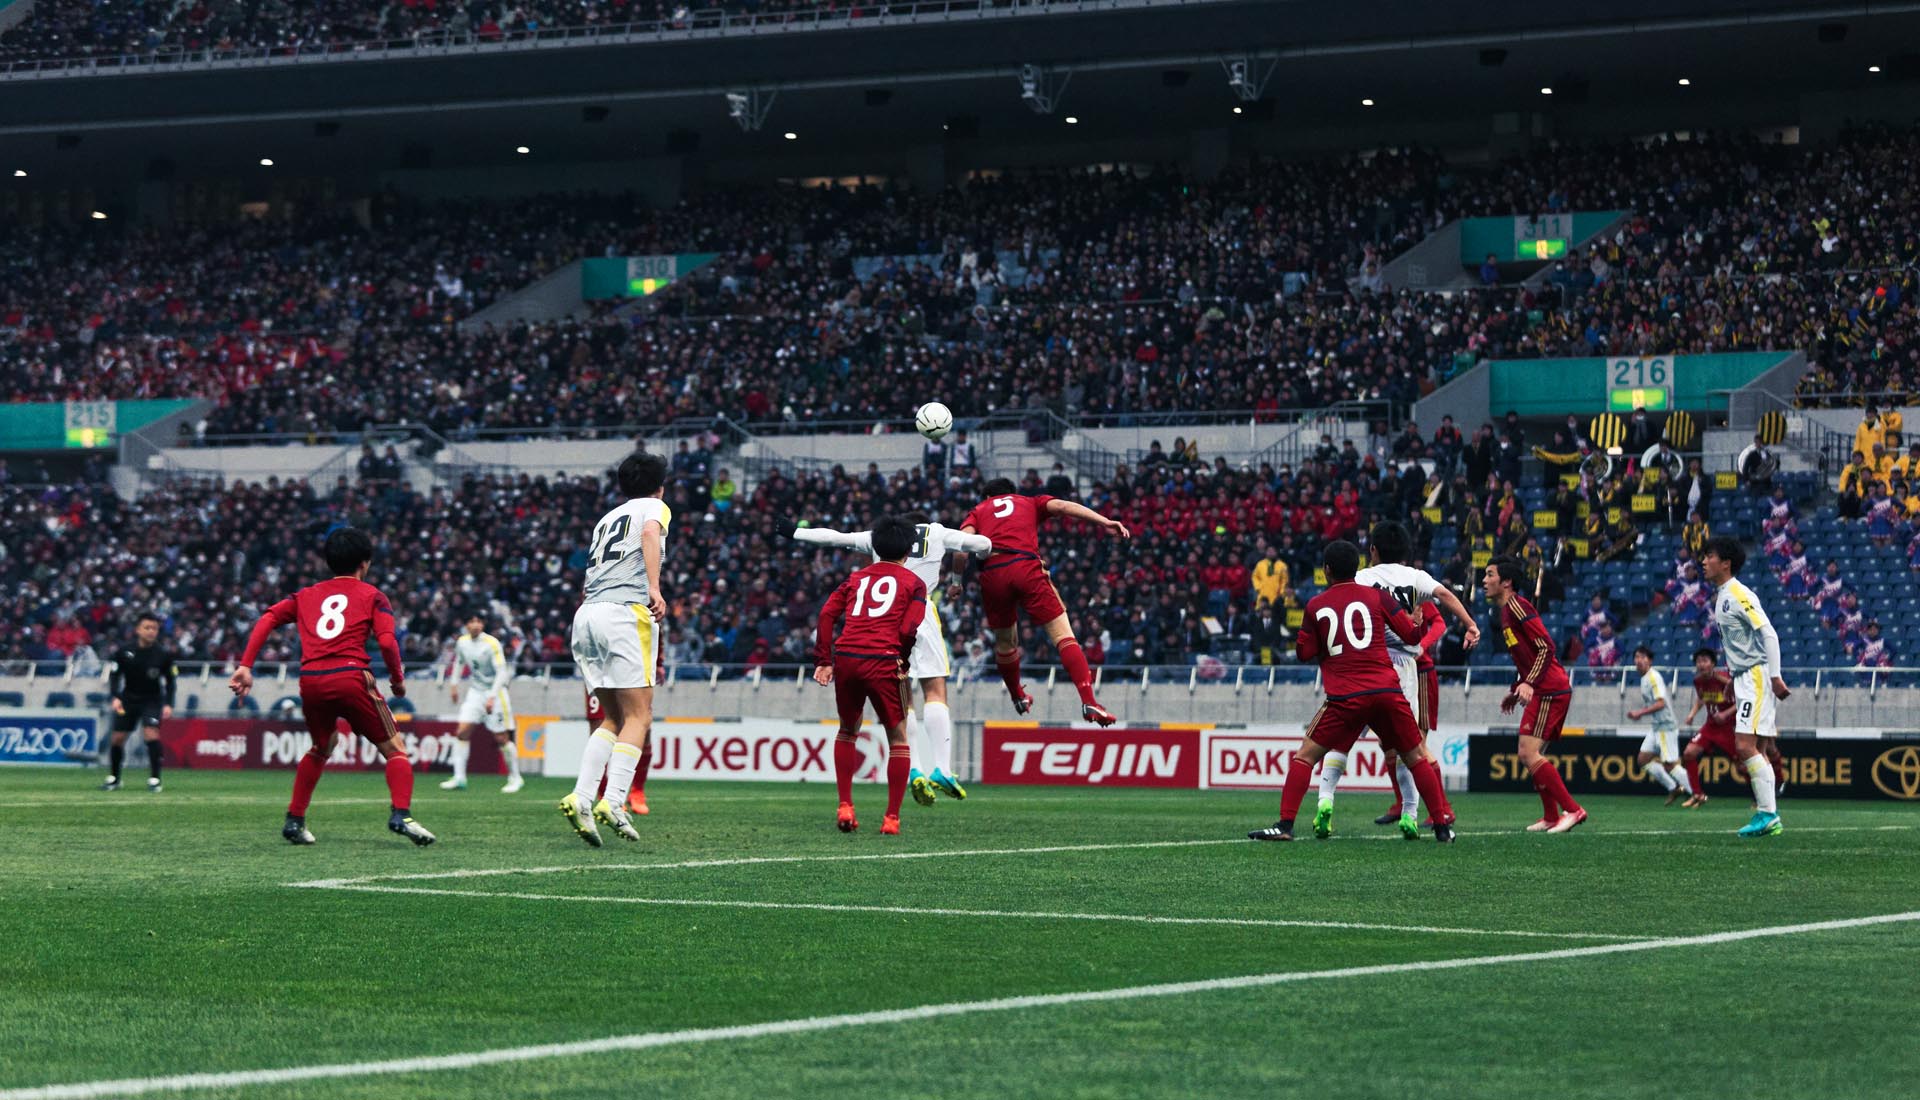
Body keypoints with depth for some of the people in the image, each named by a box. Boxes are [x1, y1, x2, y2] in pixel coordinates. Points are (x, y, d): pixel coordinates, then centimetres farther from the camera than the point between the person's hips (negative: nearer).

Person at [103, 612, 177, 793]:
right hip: (128, 698, 2)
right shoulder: (124, 652, -11)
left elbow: (171, 680, -1)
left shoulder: (164, 654, -11)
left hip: (152, 699, -2)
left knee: (151, 734, -21)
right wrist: (115, 697, -13)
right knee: (118, 737, 2)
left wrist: (168, 704, -10)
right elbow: (115, 675, 0)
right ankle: (114, 779, 21)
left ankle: (154, 780, -16)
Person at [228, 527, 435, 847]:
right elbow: (387, 641, -3)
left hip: (310, 682, 4)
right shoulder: (371, 595, 11)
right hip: (351, 677, -4)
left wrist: (245, 666, 6)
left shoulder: (307, 595, 22)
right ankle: (401, 814, -18)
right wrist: (397, 679, 11)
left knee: (321, 748, 30)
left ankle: (294, 820, 27)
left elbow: (268, 619, 10)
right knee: (394, 750, 4)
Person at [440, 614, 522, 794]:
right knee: (462, 732, -7)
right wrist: (454, 685, 18)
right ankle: (459, 777, -3)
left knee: (501, 738, -4)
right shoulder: (462, 642, 0)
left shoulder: (492, 644, -18)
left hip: (495, 691, -5)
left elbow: (502, 672, -20)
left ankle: (515, 778, 10)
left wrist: (492, 697, -27)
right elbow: (458, 662, 21)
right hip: (475, 690, 5)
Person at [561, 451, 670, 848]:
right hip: (625, 611, -7)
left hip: (586, 615, 7)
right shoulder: (654, 507, 10)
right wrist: (654, 587, -26)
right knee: (638, 717, -6)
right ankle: (613, 803, -22)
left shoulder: (606, 519, 29)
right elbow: (650, 534, -14)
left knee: (613, 718, 11)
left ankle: (581, 797, -6)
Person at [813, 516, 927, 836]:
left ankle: (845, 807, 14)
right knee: (898, 738, 10)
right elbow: (908, 629, -3)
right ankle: (892, 818, 3)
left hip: (845, 657, 3)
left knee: (847, 731, 24)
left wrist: (824, 661, 8)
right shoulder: (913, 583, 11)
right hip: (882, 661, -3)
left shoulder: (856, 578, 22)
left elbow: (826, 615, 10)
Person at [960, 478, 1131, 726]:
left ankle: (1017, 697, 42)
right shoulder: (1030, 503, 27)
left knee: (1004, 641, 23)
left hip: (991, 574, 2)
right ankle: (1088, 701, -20)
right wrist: (1103, 521, -3)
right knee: (1062, 634, -5)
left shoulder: (979, 510, 28)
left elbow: (963, 540, 7)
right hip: (1026, 566, -2)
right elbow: (1060, 505, 7)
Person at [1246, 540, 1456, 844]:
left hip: (1345, 698, -1)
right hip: (1387, 690, 1)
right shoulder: (1377, 596, 7)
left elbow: (1304, 653, 12)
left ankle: (1285, 825, -3)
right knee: (1416, 758, 13)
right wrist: (1417, 622, 30)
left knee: (1305, 756, 8)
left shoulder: (1316, 606, 7)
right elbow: (1412, 635, 7)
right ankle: (1443, 826, 10)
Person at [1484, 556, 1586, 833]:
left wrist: (1529, 683, -26)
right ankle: (1551, 817, 19)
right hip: (1544, 692, 11)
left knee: (1528, 753, -15)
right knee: (1531, 755, 14)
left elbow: (1546, 647, -18)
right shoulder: (1506, 611, 20)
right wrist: (1515, 691, 23)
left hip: (1549, 691, -11)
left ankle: (1572, 810, -15)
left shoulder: (1516, 606, -11)